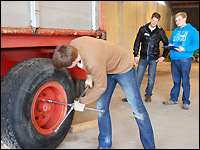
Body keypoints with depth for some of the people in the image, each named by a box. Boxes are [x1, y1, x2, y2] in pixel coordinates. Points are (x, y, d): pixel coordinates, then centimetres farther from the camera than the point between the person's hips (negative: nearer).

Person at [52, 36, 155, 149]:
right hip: (107, 68, 8)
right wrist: (90, 75, 7)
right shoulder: (72, 45, -19)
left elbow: (101, 87, -26)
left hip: (124, 68, -8)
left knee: (137, 110, -3)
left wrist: (82, 102, -13)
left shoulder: (94, 63, -42)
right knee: (101, 107, 5)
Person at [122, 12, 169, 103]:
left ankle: (148, 95, 22)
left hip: (154, 59, 0)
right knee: (138, 77, 1)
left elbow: (166, 44, 10)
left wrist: (164, 56, 4)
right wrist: (135, 55, 2)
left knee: (151, 78, 6)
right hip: (143, 58, 0)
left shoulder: (160, 31, 2)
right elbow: (137, 43, 7)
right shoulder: (143, 29, 3)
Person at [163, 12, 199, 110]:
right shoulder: (175, 31, 15)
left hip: (185, 59, -5)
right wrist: (170, 45, -1)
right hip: (174, 59, 5)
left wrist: (184, 49, -21)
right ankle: (173, 99, 23)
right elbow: (170, 41, 23)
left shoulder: (192, 30, -2)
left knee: (185, 82, 1)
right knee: (176, 81, 14)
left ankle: (186, 102, 11)